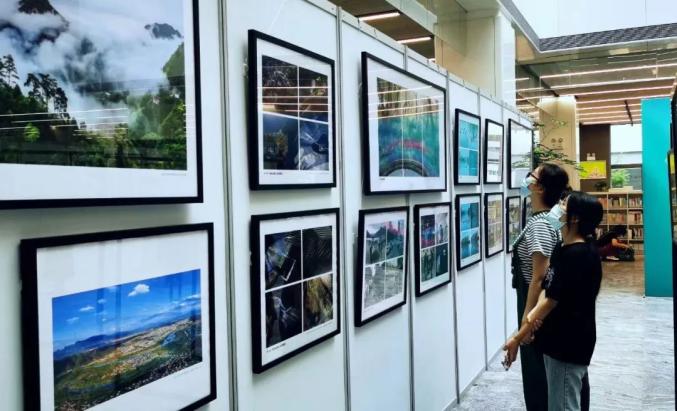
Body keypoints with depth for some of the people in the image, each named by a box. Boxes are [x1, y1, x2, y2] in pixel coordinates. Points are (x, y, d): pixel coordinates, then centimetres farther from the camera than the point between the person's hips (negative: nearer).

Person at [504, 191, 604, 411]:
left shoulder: (578, 255, -22)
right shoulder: (563, 247, 7)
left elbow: (552, 300, -22)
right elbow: (548, 288, 9)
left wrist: (517, 338, -18)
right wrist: (533, 314, -12)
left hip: (569, 342, -9)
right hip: (558, 338, 9)